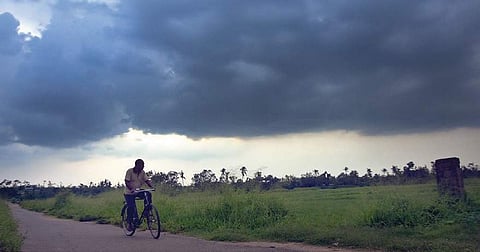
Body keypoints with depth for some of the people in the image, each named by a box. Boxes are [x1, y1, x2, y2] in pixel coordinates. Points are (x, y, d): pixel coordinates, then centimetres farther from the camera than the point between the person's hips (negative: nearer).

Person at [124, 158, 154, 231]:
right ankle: (130, 223, 6)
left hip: (138, 191, 4)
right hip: (129, 193, -4)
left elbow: (147, 180, -3)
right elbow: (127, 182, -20)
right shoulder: (129, 171, -13)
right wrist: (131, 189, -37)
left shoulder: (142, 172, 1)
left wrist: (151, 186, -23)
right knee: (131, 207, -14)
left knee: (148, 194, -22)